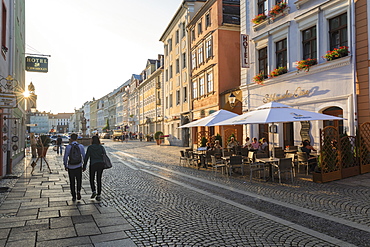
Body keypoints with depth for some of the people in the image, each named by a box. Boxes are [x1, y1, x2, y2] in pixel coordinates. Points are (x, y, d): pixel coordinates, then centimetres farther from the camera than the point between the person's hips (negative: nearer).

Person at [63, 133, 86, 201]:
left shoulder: (68, 147, -8)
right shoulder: (81, 146, -4)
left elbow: (65, 158, -7)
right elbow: (84, 157, -2)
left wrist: (65, 166, 8)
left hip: (70, 167, -1)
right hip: (79, 167, 1)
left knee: (72, 182, 14)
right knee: (79, 180, 20)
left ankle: (74, 196, 16)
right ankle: (78, 191, -3)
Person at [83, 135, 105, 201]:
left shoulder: (90, 147, -4)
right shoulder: (101, 147, 3)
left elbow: (86, 157, -5)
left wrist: (84, 166, 1)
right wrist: (103, 164, 10)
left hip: (93, 165, -3)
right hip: (100, 165, 3)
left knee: (92, 179, 17)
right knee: (99, 180, 10)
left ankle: (94, 191, -1)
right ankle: (98, 195, 9)